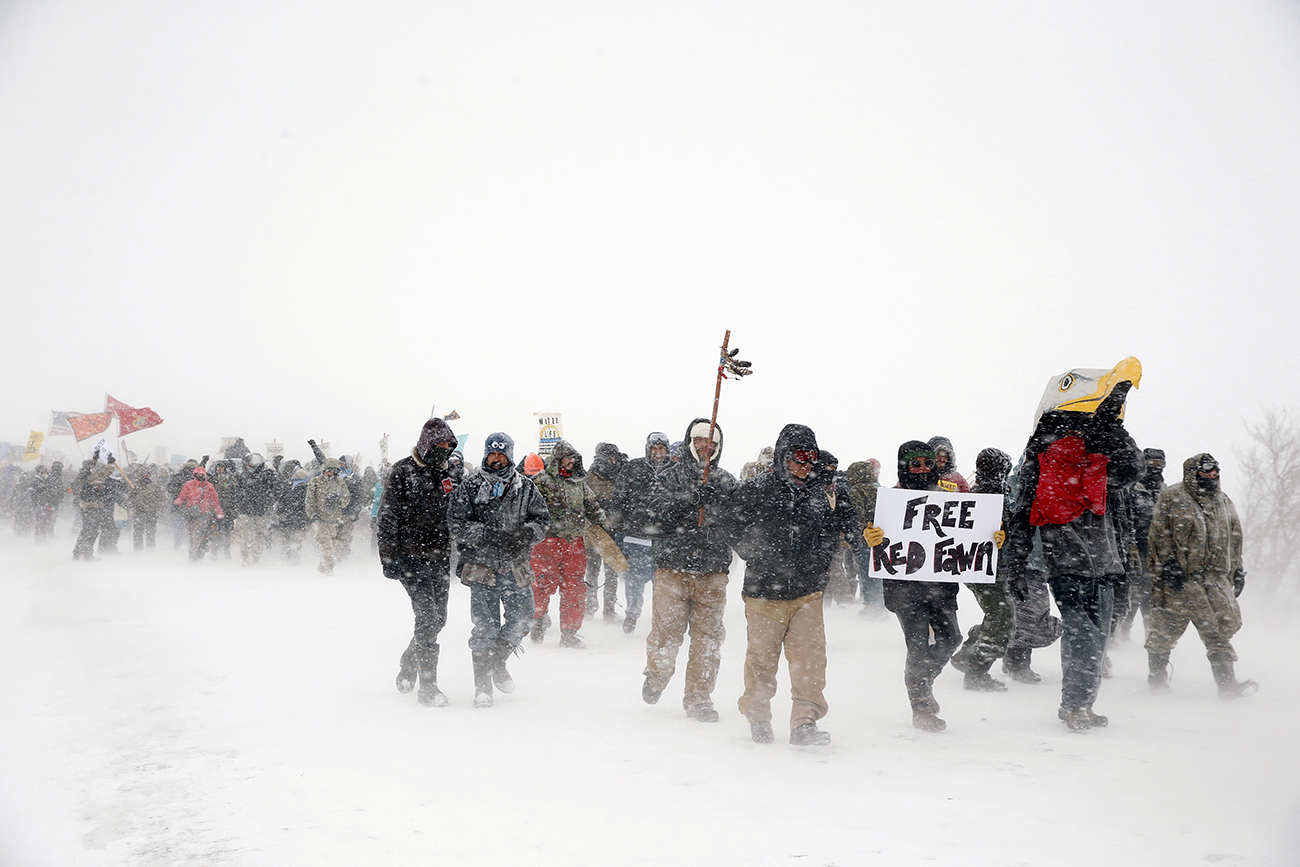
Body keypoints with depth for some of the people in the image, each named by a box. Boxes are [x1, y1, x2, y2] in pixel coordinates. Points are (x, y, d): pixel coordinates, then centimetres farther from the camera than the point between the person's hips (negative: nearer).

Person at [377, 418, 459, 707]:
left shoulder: (447, 474, 13)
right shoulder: (402, 472, -5)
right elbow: (387, 518, -7)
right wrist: (389, 557, -11)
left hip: (440, 558, 6)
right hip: (411, 557, -6)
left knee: (437, 618, 9)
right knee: (428, 617, -13)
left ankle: (408, 668, 32)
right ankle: (427, 686, -5)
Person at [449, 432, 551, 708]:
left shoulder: (526, 487, 7)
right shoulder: (470, 486, 0)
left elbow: (543, 519, 7)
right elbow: (457, 523, -6)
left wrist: (525, 533, -15)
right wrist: (490, 536, -18)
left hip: (516, 566, 3)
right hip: (482, 566, -3)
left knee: (521, 620, 4)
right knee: (485, 627, -4)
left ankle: (497, 663, 31)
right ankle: (482, 685, 9)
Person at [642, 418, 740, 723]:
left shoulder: (727, 482, 12)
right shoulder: (673, 475, 5)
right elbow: (661, 512, -8)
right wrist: (692, 499, -21)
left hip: (713, 570, 2)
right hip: (673, 564, -2)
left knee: (708, 635, 0)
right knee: (667, 630, -1)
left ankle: (699, 698, 12)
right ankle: (656, 676, 29)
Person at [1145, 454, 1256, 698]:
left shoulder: (1224, 503, 18)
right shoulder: (1172, 498, -2)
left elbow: (1234, 539, 25)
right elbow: (1160, 534, -6)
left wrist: (1237, 570, 20)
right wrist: (1169, 564, -14)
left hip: (1215, 576, 5)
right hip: (1178, 577, -5)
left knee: (1222, 627, -3)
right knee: (1168, 626, 0)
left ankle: (1227, 682, -2)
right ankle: (1157, 676, 16)